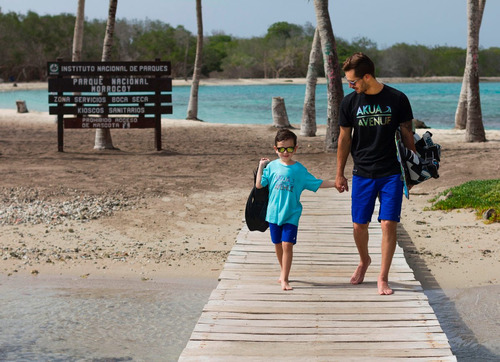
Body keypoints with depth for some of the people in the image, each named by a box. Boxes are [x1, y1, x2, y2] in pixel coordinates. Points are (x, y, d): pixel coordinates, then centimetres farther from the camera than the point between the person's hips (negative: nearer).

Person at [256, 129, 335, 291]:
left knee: (287, 244, -11)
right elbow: (259, 185, 1)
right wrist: (261, 167, -1)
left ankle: (284, 279, -7)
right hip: (274, 213, 2)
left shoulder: (299, 169, -1)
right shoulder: (272, 166, 2)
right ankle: (284, 272, 32)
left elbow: (317, 183, 5)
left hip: (291, 214, -2)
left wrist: (335, 183, -2)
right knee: (278, 245, 12)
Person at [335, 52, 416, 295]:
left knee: (389, 224, -7)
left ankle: (383, 278, 4)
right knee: (359, 225, 6)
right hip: (362, 174, 2)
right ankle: (364, 261, 36)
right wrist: (339, 174, 8)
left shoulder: (397, 99, -5)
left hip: (392, 173, -2)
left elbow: (407, 135, 4)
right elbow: (344, 139, 8)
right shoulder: (350, 102, 0)